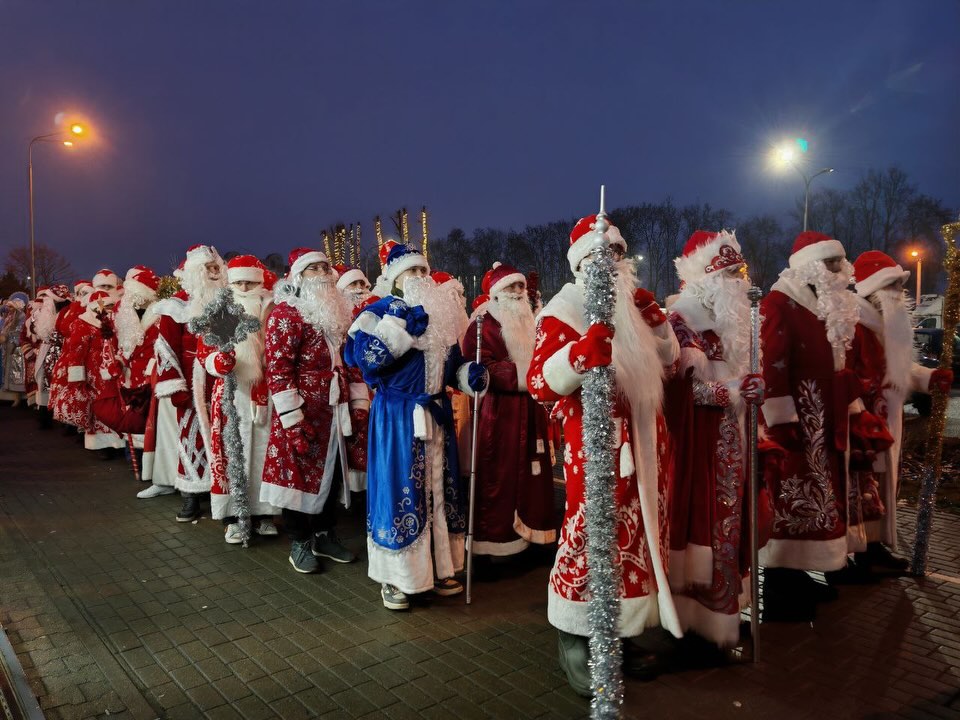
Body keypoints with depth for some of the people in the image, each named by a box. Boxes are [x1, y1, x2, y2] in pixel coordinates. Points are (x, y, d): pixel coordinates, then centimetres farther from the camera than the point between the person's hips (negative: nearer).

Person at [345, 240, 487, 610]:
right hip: (397, 416, -6)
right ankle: (394, 577, 14)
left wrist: (470, 374, -4)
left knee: (438, 489, 12)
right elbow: (363, 357, -21)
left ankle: (439, 568, 27)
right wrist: (403, 326, -26)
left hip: (437, 415, 6)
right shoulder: (379, 312, -5)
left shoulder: (440, 314, 13)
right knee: (399, 491, -1)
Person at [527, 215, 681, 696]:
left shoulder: (633, 306, 15)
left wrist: (656, 322, 6)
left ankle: (619, 632, 30)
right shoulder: (564, 311, -8)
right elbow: (538, 383, -20)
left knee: (636, 536, 14)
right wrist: (581, 353, -37)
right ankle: (574, 641, 16)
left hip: (643, 440, 8)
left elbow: (667, 365, 22)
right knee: (589, 535, -2)